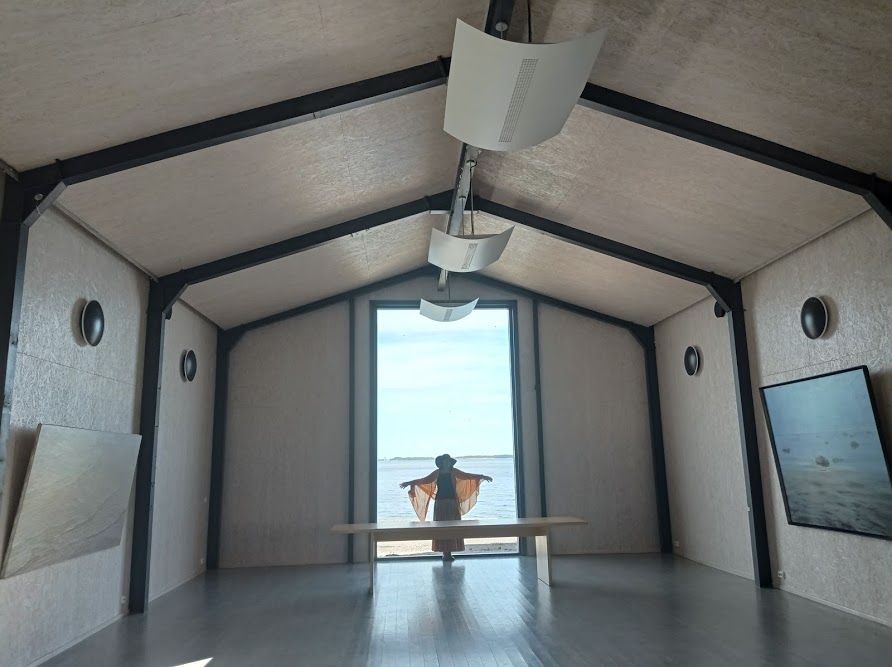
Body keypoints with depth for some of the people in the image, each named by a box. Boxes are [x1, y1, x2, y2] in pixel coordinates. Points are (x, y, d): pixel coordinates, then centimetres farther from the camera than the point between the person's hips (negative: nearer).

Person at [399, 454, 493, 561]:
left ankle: (449, 552, 2)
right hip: (440, 502, 1)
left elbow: (467, 475, -1)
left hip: (452, 502, -1)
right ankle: (445, 552, 4)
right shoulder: (437, 473, 6)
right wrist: (409, 483, 6)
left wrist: (482, 476, -9)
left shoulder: (454, 472, 4)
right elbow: (424, 480, 9)